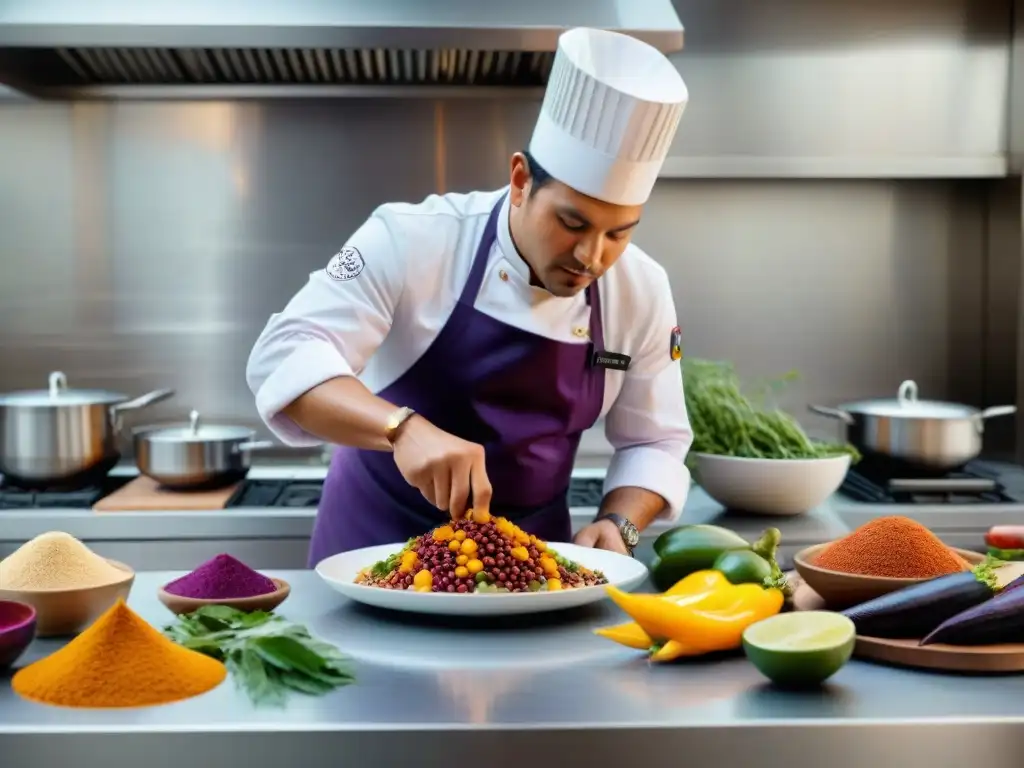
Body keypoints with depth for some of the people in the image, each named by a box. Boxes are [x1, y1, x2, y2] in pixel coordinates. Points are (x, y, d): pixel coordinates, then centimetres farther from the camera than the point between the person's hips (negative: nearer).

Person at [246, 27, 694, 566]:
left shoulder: (642, 291, -7)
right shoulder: (413, 239, -18)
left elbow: (653, 441, 3)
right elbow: (284, 357, -26)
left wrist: (618, 525, -16)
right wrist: (403, 428, -42)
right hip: (377, 542, -3)